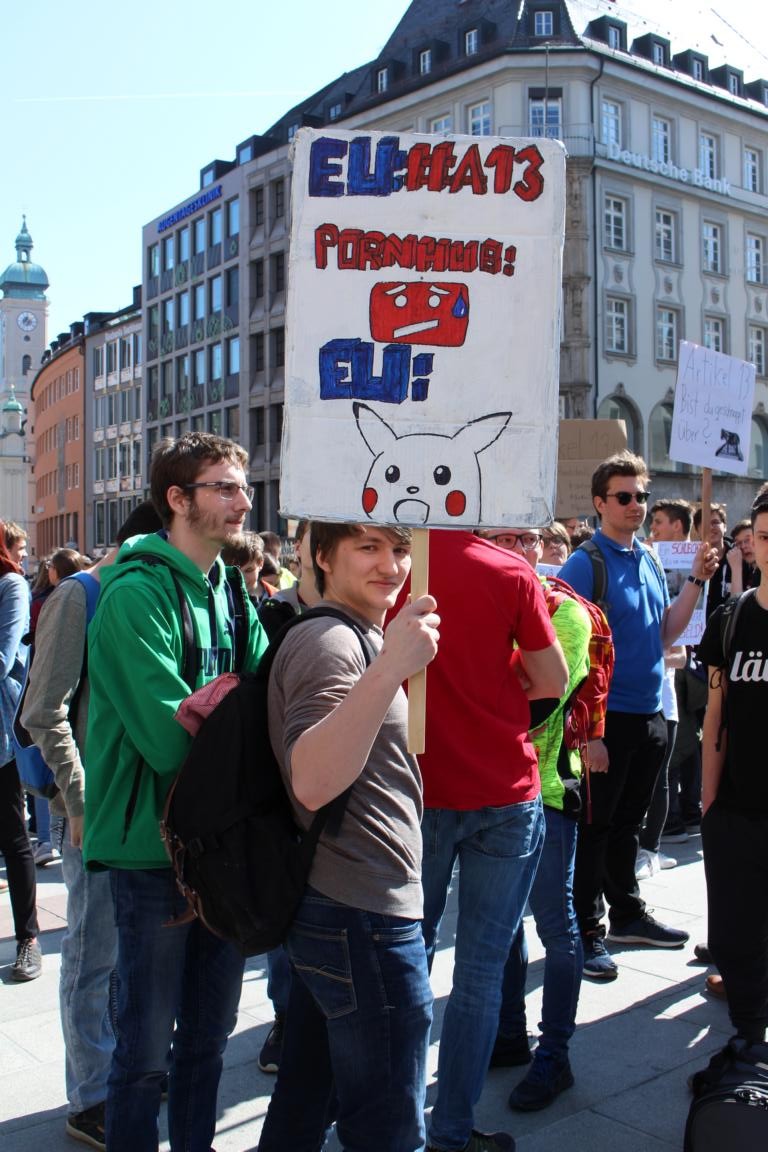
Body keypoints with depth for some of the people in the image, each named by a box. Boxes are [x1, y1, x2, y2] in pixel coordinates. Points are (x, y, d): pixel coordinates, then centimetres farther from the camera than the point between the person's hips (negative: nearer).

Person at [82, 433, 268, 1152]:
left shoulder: (229, 589, 8)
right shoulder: (137, 593, -17)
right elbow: (170, 739, -25)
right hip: (154, 847, -7)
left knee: (208, 1032, 20)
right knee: (148, 1049, 6)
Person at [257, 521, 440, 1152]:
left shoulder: (354, 637, 16)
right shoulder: (330, 640, -16)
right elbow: (312, 784, -31)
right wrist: (389, 670, -41)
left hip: (328, 910, 10)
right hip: (366, 917, -10)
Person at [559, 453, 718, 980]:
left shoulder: (650, 559, 9)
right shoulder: (585, 564, -14)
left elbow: (665, 633, 12)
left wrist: (697, 579, 2)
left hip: (650, 717, 7)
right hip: (607, 718, -7)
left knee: (627, 823, 20)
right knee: (594, 827, 4)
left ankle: (628, 914, 34)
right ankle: (587, 931, 16)